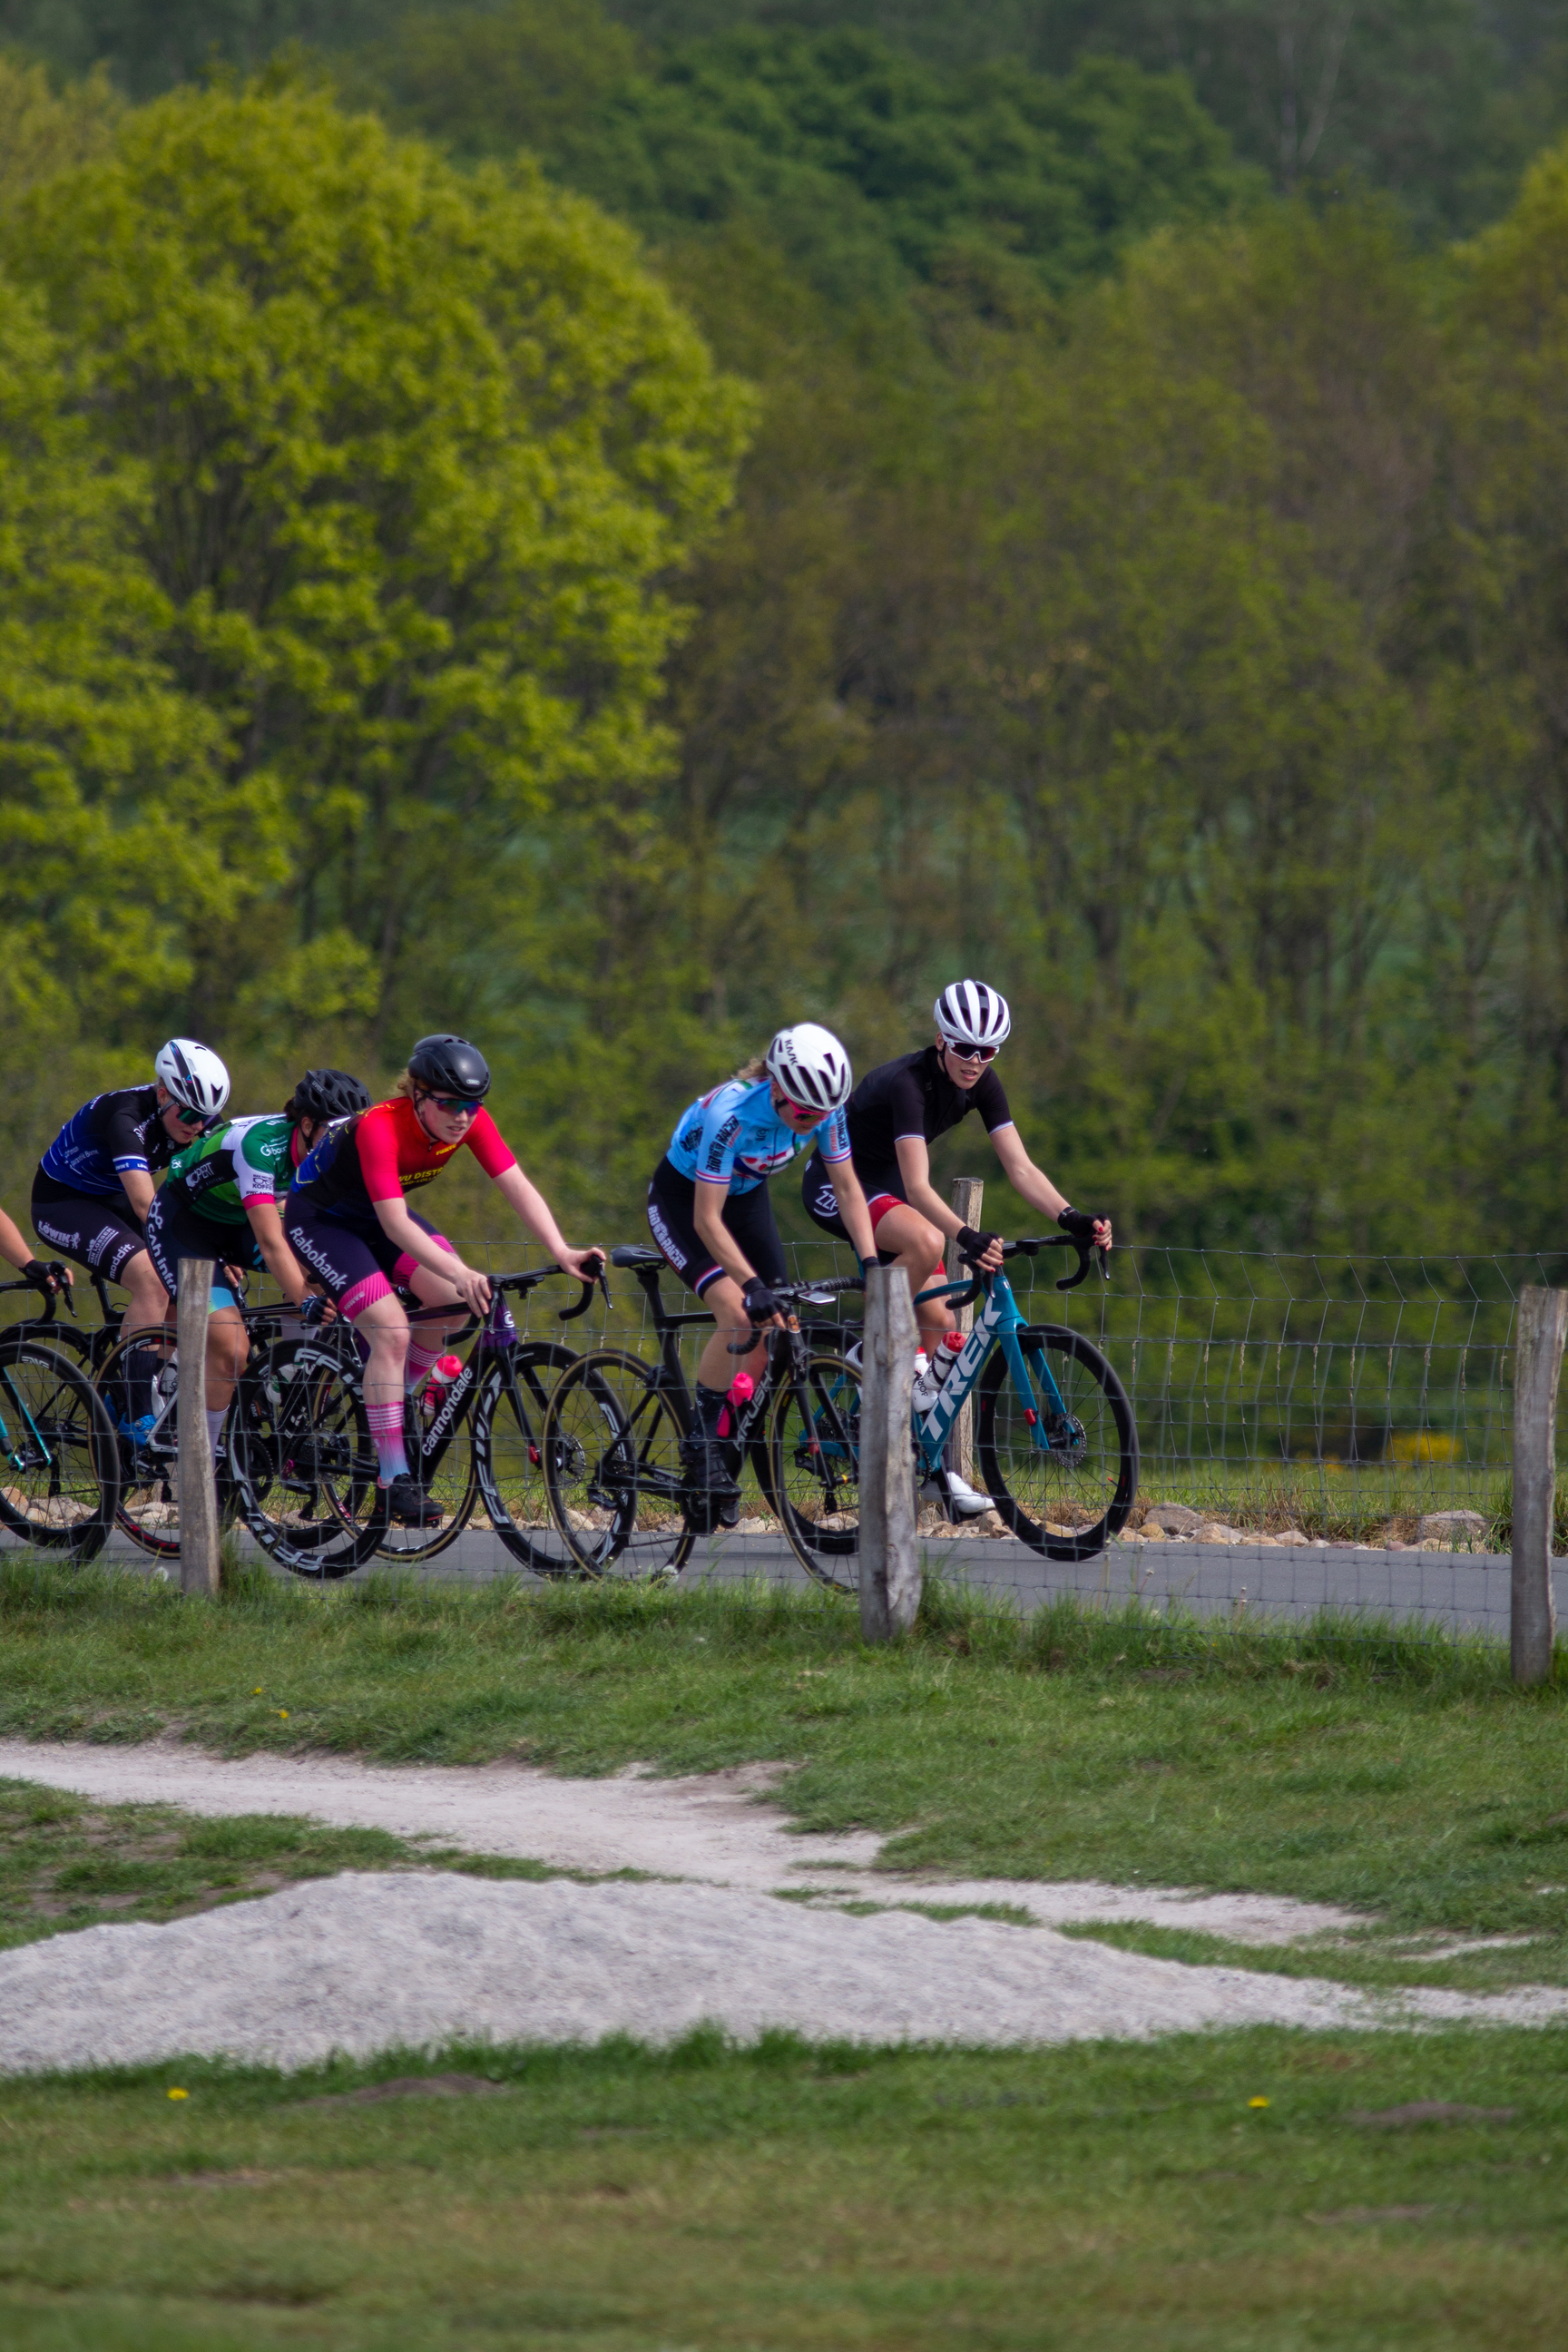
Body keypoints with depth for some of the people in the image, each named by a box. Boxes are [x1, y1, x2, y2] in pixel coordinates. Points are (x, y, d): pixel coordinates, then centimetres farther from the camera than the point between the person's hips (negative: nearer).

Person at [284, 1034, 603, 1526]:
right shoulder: (380, 1128, -36)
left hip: (375, 1214, 7)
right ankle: (394, 1480, -18)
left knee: (454, 1305, -15)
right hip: (320, 1220, -7)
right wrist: (458, 1273, -54)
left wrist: (561, 1251, -37)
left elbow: (517, 1188, -23)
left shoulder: (470, 1121, -18)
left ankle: (390, 1401, 10)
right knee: (391, 1333, -21)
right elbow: (394, 1224, -42)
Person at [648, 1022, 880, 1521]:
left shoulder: (825, 1110, -22)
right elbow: (707, 1220, -34)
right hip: (682, 1199, -6)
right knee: (736, 1313, -26)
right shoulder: (730, 1114, -37)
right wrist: (752, 1285, -42)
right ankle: (701, 1442, -11)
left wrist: (871, 1264, -21)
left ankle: (727, 1449, 6)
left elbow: (847, 1189, -10)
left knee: (773, 1327, -8)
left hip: (746, 1197, 6)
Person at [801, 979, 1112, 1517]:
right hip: (835, 1186, -8)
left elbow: (1019, 1167, -12)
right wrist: (966, 1238, -55)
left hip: (884, 1186, 8)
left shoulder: (980, 1085, -9)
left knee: (938, 1320, -2)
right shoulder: (908, 1082, -31)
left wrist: (1072, 1218, -28)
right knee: (926, 1241, -37)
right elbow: (918, 1186, -40)